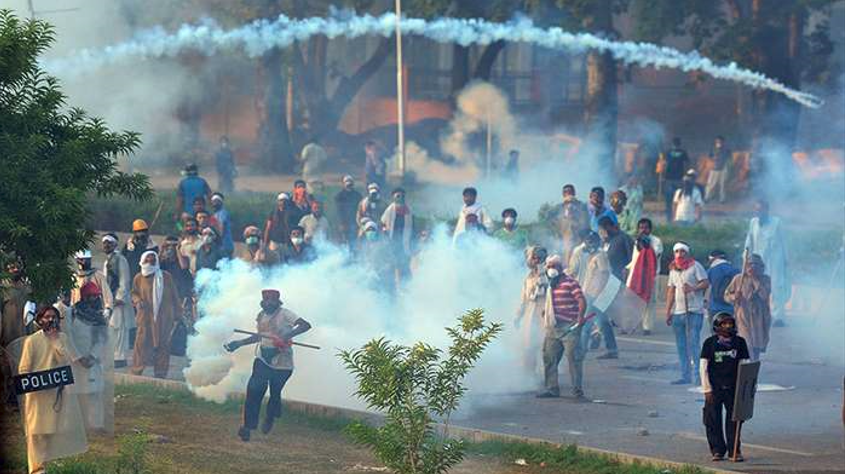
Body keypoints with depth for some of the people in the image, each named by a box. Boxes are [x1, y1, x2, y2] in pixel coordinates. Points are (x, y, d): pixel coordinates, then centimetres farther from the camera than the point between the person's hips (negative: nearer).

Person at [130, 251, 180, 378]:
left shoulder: (166, 277, 3)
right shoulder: (139, 278, 4)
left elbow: (174, 296, 8)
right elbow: (134, 293, 15)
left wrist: (177, 313, 7)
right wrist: (137, 300, -8)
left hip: (164, 318, 1)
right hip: (146, 317, -1)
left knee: (163, 345, 3)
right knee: (142, 344, -5)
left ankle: (160, 374, 11)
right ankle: (136, 372, 3)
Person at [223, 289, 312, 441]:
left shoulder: (285, 314, -10)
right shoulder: (261, 316, 10)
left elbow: (306, 325, -20)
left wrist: (288, 335, -32)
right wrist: (239, 344, 22)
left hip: (282, 362, -4)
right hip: (263, 359, 4)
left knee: (275, 393, 8)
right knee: (254, 390, -11)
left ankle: (270, 419, 38)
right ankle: (248, 426, -6)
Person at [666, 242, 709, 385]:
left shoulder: (695, 266, -1)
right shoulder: (673, 270, 17)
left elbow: (705, 283, -8)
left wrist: (693, 288, -26)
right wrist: (668, 312, 14)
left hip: (694, 310, -6)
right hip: (678, 312, 6)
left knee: (693, 343, -12)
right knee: (681, 346, 6)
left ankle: (699, 373, -10)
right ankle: (685, 376, 10)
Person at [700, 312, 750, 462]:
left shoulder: (740, 342, 1)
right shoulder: (710, 343, -4)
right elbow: (703, 367, -4)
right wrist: (707, 389, -8)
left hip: (733, 388, 1)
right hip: (715, 388, -1)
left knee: (733, 419, 3)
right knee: (713, 420, 1)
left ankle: (734, 450, 10)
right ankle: (718, 451, 12)